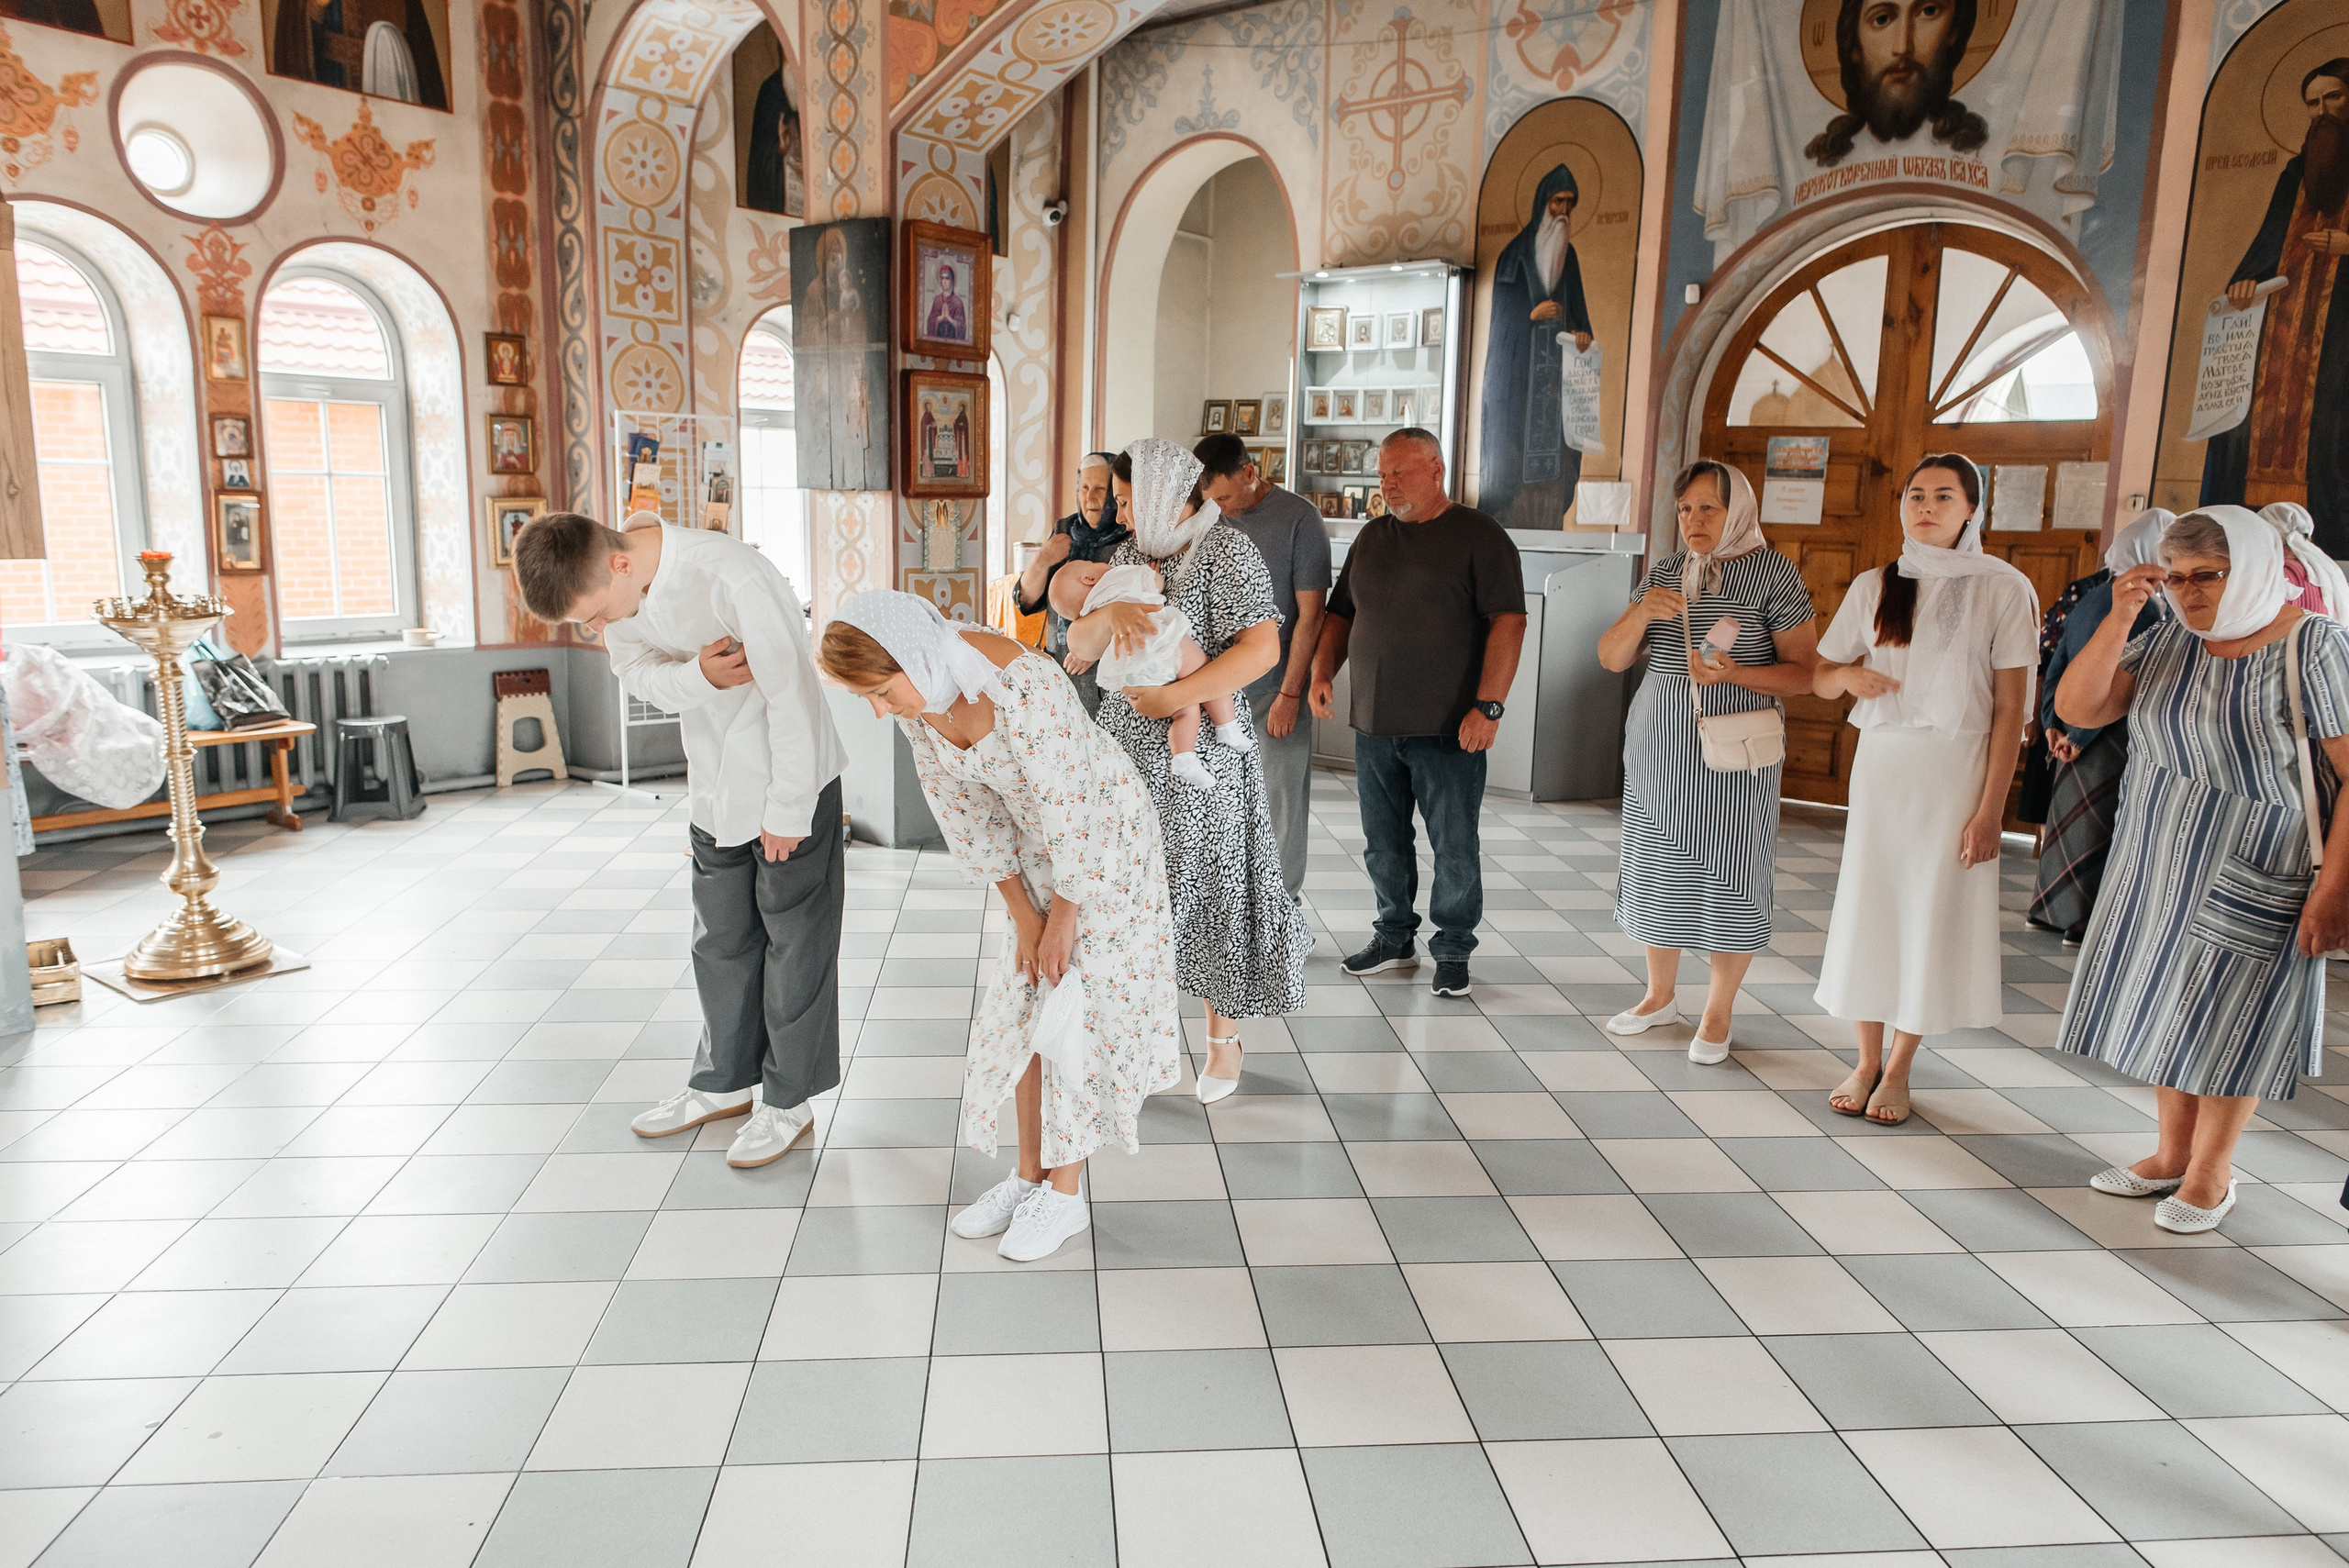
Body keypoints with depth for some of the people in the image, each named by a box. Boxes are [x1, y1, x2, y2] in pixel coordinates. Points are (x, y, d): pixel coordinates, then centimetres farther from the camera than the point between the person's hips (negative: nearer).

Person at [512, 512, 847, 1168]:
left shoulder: (734, 578, -32)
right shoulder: (612, 585, -9)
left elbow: (790, 697, -26)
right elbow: (638, 672, 2)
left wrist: (787, 812, -18)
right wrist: (699, 676, -22)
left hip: (793, 774, -7)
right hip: (716, 783, 7)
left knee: (794, 936, 2)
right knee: (720, 937, 16)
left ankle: (789, 1099, 15)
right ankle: (724, 1081, 32)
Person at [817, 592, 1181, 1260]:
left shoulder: (1023, 687, -35)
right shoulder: (918, 693, -11)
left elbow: (1069, 813, -27)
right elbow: (962, 806, -3)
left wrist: (1062, 918, -16)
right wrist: (1023, 914, -2)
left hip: (1105, 837, -7)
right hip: (1037, 847, 7)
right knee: (1022, 1008, 9)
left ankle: (1065, 1192, 12)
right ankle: (1031, 1174, 22)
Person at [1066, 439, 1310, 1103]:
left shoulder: (1227, 551, -9)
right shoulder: (1127, 556, 11)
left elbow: (1262, 649, -20)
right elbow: (1078, 646, 3)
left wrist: (1171, 698, -23)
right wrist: (1109, 613, -19)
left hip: (1199, 754, -6)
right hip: (1128, 750, 6)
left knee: (1207, 886, 4)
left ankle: (1223, 1037, 20)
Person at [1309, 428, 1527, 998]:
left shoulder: (1479, 537, -4)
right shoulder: (1372, 537, 14)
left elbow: (1507, 622, -11)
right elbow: (1341, 612, 20)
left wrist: (1488, 705, -19)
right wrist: (1322, 672, 4)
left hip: (1448, 727, -5)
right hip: (1374, 723, 6)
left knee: (1454, 846, 1)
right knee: (1383, 842, 12)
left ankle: (1453, 950, 16)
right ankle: (1394, 938, 28)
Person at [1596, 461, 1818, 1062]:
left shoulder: (1773, 572, -4)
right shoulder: (1665, 571, 9)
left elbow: (1805, 672, -6)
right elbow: (1611, 658, 6)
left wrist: (1732, 673, -21)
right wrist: (1641, 613, -13)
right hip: (1659, 743, 5)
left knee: (1727, 875, 0)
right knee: (1659, 864, 11)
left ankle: (1718, 1012, 16)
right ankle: (1661, 994, 28)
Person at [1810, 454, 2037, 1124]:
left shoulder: (2003, 589, -3)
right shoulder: (1873, 586, 6)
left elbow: (2010, 706, -6)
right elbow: (1820, 677, 12)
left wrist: (1990, 807, -11)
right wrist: (1847, 675, -13)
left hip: (1954, 766, -3)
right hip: (1881, 761, 3)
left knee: (1933, 913, 2)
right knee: (1868, 903, 5)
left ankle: (1899, 1070, 16)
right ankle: (1868, 1061, 18)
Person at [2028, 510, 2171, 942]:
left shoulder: (2090, 598, 9)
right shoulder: (2143, 607, -16)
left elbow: (2056, 666, 10)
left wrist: (2053, 725, 8)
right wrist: (2078, 737, -14)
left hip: (2078, 734, 8)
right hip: (2112, 741, -8)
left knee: (2072, 817, 17)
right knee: (2101, 825, 1)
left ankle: (2048, 909, 25)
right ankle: (2085, 921, 7)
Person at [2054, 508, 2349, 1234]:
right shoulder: (2167, 642, 1)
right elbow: (2075, 708, -7)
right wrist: (2120, 619, -16)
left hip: (2251, 877, -5)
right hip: (2155, 866, 5)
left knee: (2226, 1017, 6)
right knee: (2165, 1005, 14)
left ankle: (2211, 1172, 24)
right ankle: (2171, 1153, 30)